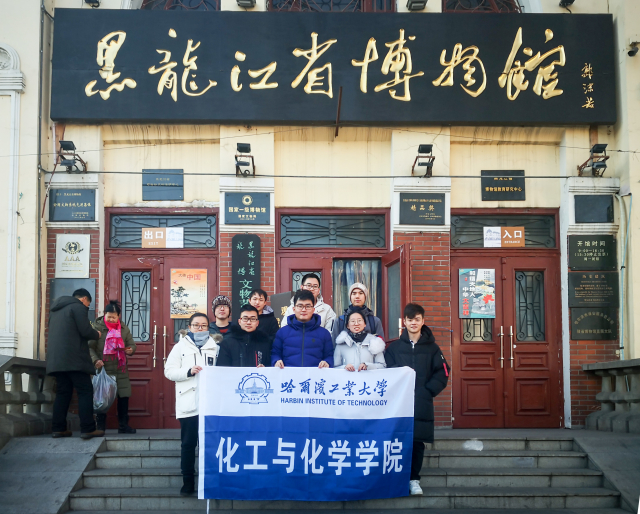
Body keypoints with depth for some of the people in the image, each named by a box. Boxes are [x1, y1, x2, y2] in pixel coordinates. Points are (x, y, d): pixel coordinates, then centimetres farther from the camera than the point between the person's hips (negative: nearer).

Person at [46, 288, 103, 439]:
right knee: (85, 391, -6)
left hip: (56, 358, 8)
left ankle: (58, 428, 6)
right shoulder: (78, 307, -3)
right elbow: (85, 331, -12)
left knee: (63, 392, 10)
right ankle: (88, 429, -12)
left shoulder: (56, 310, 23)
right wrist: (97, 334, 9)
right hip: (73, 358, -8)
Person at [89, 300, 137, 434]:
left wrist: (130, 350, -8)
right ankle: (100, 426, 11)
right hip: (103, 368, -4)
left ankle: (123, 425, 14)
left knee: (124, 397, 4)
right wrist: (95, 360, -21)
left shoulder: (124, 329, 10)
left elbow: (132, 344, 16)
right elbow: (90, 347, -6)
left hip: (120, 370, 4)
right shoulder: (97, 327, -3)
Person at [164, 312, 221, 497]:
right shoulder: (181, 346, 9)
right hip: (188, 404, -1)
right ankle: (188, 483, 10)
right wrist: (189, 371, -12)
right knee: (188, 444, 2)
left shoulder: (215, 346, 13)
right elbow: (169, 371, 1)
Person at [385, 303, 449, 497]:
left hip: (422, 404, 0)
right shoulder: (394, 347, 7)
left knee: (417, 442, 1)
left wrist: (427, 391, -7)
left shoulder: (432, 348, 7)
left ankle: (414, 479, 11)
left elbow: (442, 374, 3)